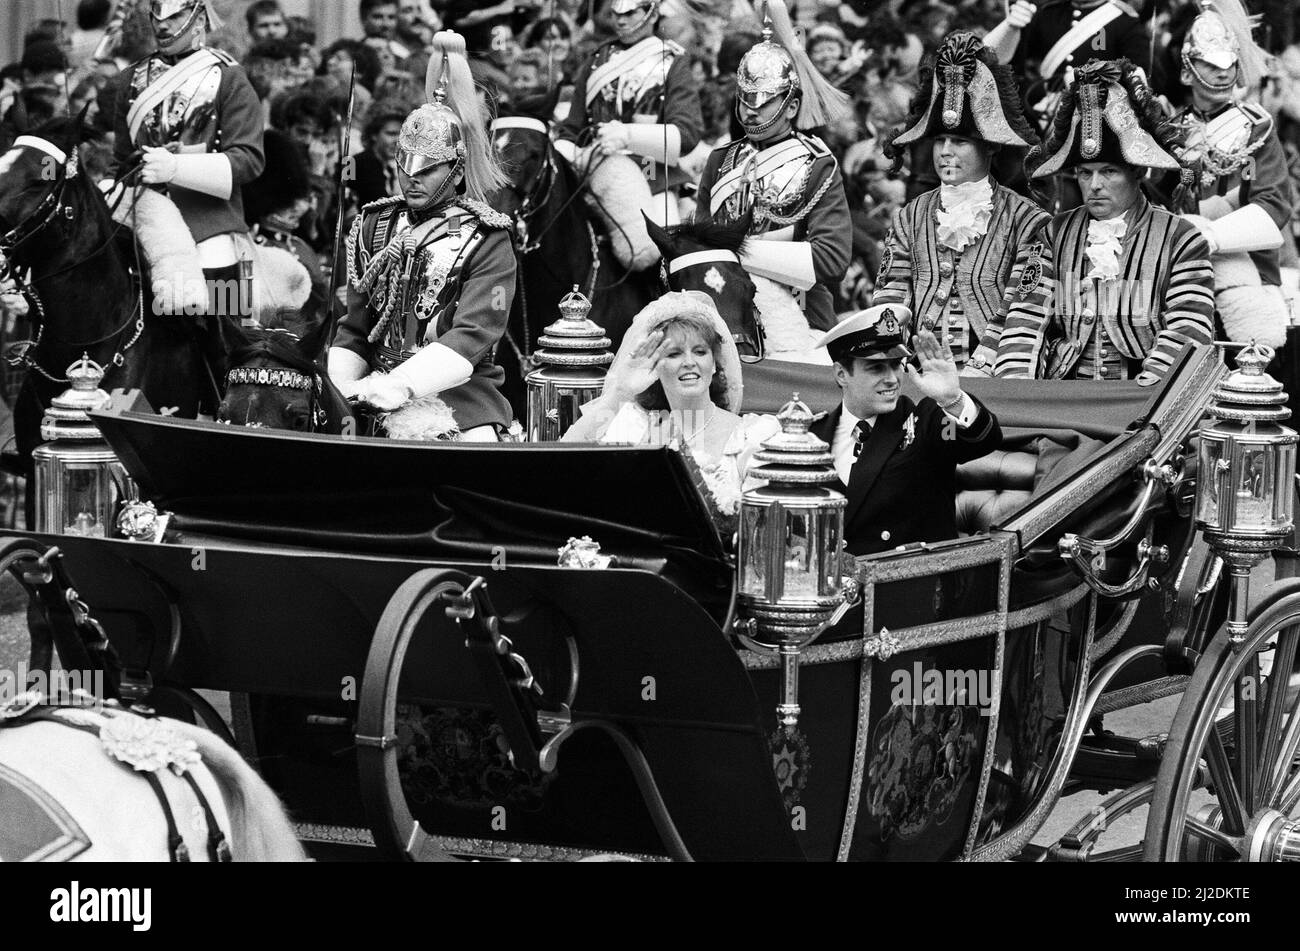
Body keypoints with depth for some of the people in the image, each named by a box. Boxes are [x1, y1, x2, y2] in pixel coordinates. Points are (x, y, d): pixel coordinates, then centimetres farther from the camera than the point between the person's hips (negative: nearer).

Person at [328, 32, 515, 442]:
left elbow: (470, 339, -14)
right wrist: (339, 389, -6)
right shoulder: (376, 226, 15)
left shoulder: (487, 242, -1)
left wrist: (396, 385, -26)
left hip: (462, 400, -3)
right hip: (379, 400, 3)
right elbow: (354, 332, 14)